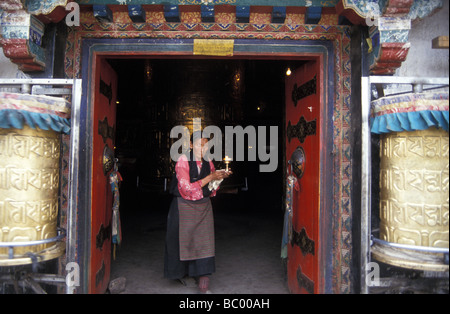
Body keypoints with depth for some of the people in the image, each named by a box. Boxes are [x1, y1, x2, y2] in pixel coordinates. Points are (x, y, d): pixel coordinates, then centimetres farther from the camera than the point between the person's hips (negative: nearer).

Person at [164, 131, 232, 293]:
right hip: (184, 207, -3)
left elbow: (212, 188, 10)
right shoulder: (183, 161, -13)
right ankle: (181, 272, 36)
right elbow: (186, 188, -19)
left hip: (204, 207, 4)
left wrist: (221, 176, -9)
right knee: (183, 240, 10)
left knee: (204, 241, -4)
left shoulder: (208, 163, 2)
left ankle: (203, 282, 1)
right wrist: (210, 177, -22)